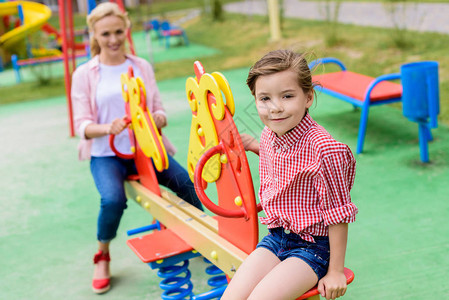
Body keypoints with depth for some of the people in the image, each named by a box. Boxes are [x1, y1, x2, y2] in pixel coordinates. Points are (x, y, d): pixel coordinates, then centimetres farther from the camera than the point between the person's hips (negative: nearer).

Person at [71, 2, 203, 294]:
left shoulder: (142, 67, 10)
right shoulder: (84, 75, 3)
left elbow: (160, 111, 9)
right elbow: (82, 124, -2)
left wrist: (157, 119, -16)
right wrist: (108, 128, -24)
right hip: (106, 154, -2)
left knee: (188, 183, -21)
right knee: (113, 199, -31)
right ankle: (102, 257, 0)